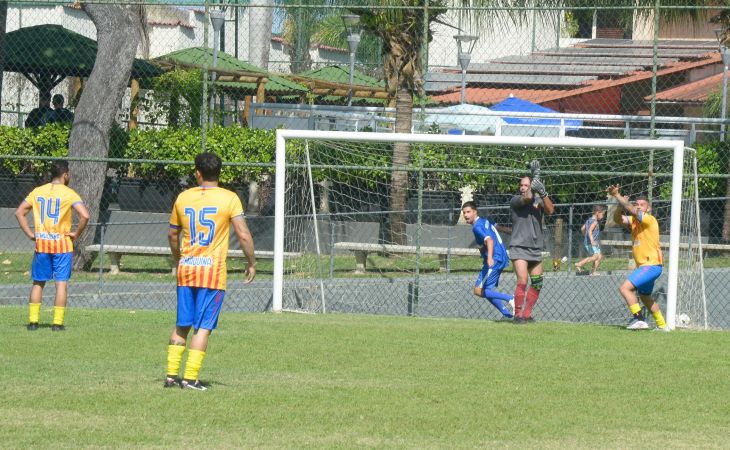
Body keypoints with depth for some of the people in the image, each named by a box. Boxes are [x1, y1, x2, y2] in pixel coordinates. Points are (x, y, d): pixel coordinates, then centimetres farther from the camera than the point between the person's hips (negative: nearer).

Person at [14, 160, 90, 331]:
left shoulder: (37, 191, 6)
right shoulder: (69, 193, -7)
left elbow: (19, 212, 5)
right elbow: (85, 215, -19)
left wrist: (30, 234, 6)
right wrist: (76, 234, -5)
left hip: (41, 245, 3)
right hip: (62, 245, -3)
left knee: (38, 283, 12)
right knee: (61, 283, 1)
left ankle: (33, 320, 9)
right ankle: (58, 322, -3)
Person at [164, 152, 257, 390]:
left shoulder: (183, 197, 6)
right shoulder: (229, 198, -6)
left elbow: (172, 234, 17)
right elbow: (243, 235, -11)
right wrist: (251, 263, 3)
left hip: (186, 269, 4)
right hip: (213, 270, -4)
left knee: (182, 324, 12)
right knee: (203, 326, -1)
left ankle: (171, 374, 11)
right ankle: (190, 378, -6)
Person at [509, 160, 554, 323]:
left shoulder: (538, 201, 10)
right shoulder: (515, 200, -4)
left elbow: (550, 210, -8)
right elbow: (528, 197, -24)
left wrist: (543, 193, -23)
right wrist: (536, 176, -19)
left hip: (535, 249, 5)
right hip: (519, 247, -5)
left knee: (537, 284, 6)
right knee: (522, 282, -16)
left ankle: (527, 314, 16)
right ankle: (518, 315, -7)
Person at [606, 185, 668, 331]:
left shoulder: (649, 220, -14)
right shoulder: (634, 220, 10)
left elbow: (632, 210, -27)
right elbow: (618, 219, -2)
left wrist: (617, 195, -22)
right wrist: (620, 203, -18)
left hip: (651, 265, -10)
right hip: (644, 265, 10)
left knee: (625, 287, -19)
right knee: (645, 297, 24)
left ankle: (639, 319, -20)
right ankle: (662, 325, 36)